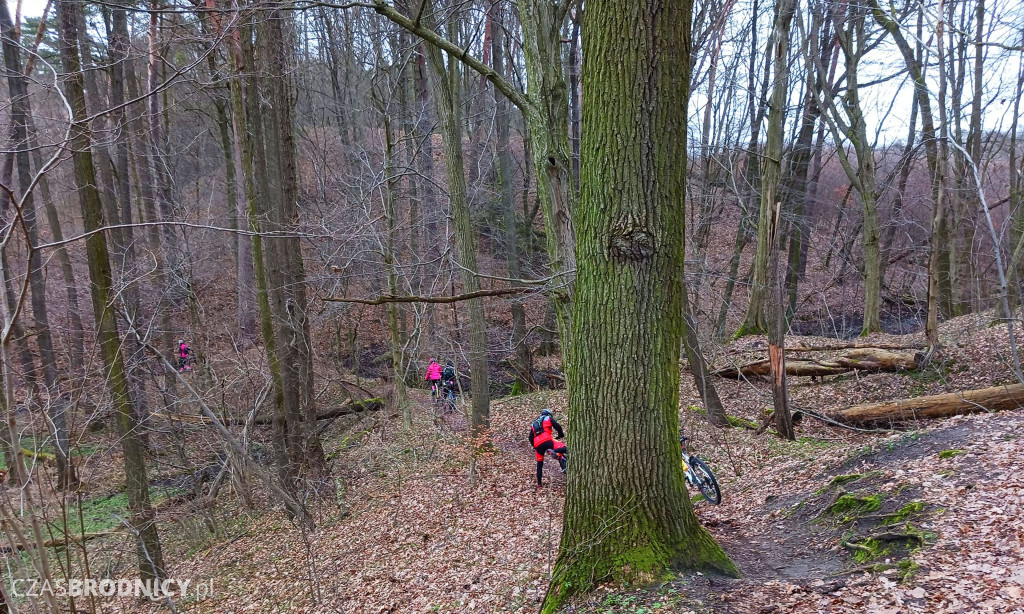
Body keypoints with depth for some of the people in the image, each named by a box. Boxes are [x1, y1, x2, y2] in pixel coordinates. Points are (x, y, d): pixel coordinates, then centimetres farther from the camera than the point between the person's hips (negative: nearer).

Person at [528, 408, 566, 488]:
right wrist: (561, 434, 22)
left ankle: (539, 483, 24)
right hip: (547, 441, -5)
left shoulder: (534, 423, 33)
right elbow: (557, 426, 5)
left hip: (538, 445, 5)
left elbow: (531, 438, 29)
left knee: (539, 463, 22)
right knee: (563, 448, -5)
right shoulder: (548, 418, 19)